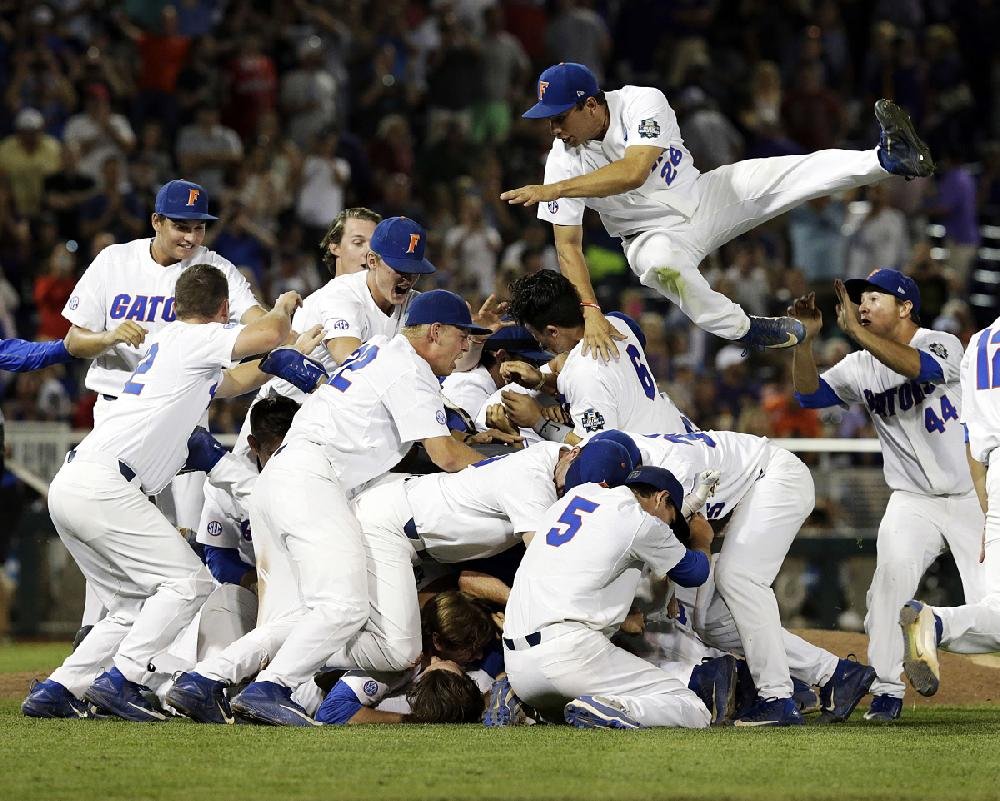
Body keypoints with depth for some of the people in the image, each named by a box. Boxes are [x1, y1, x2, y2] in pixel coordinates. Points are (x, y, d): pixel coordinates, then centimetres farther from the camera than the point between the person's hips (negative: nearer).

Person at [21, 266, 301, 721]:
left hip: (67, 489, 9)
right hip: (102, 483, -9)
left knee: (134, 608, 15)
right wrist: (284, 307, 10)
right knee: (188, 581, -8)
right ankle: (119, 680, -19)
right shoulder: (191, 338, 0)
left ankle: (56, 690, 8)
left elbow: (235, 381, 42)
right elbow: (267, 335, -12)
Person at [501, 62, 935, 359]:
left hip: (703, 197, 0)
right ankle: (744, 330, -24)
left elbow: (634, 172, -39)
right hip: (654, 235, 0)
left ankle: (887, 159, -35)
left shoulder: (642, 103, -23)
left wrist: (555, 190, -42)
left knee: (794, 172, -21)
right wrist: (590, 310, -34)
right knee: (663, 266, -38)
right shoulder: (563, 160, -17)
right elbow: (568, 246, -18)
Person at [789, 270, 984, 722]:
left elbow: (919, 367, -33)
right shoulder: (860, 367, 4)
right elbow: (810, 395, -5)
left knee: (988, 601, -10)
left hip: (971, 496, -3)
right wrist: (804, 342, -20)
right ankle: (886, 690, -16)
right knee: (892, 573, -21)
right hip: (912, 502, 3)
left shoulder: (943, 345, -11)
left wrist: (856, 331, -38)